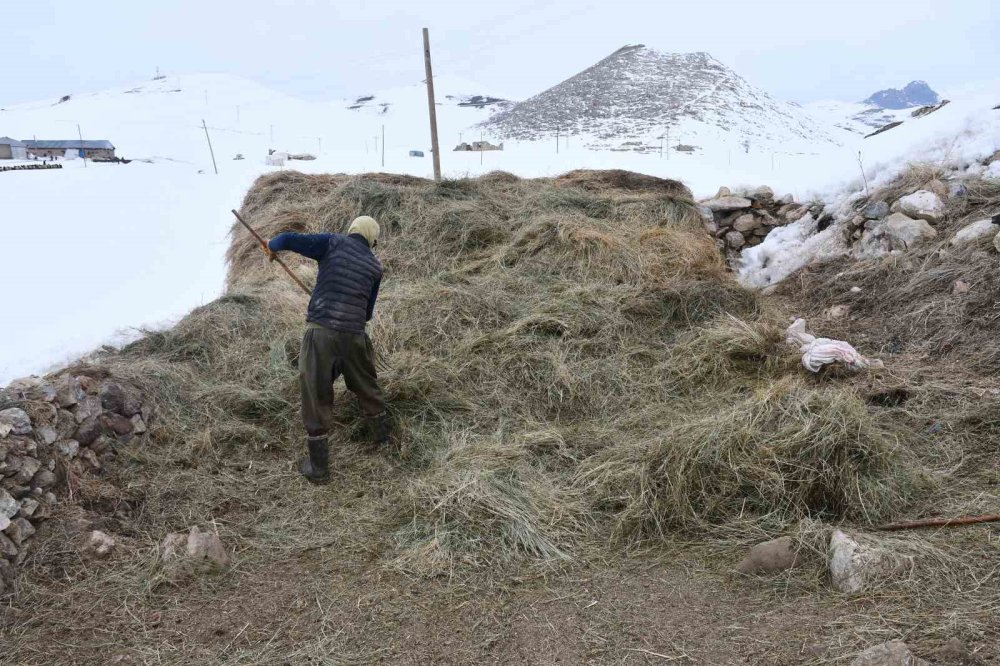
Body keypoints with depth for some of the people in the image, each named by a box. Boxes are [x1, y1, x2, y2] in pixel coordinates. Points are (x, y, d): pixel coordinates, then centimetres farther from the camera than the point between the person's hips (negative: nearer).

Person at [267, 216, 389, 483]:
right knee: (367, 387, 26)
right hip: (354, 335, 3)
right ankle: (382, 439, 42)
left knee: (315, 398, 6)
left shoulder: (333, 242, 5)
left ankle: (319, 468, 13)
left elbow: (287, 240, -4)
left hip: (320, 332, -3)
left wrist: (272, 246, 18)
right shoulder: (375, 266, 14)